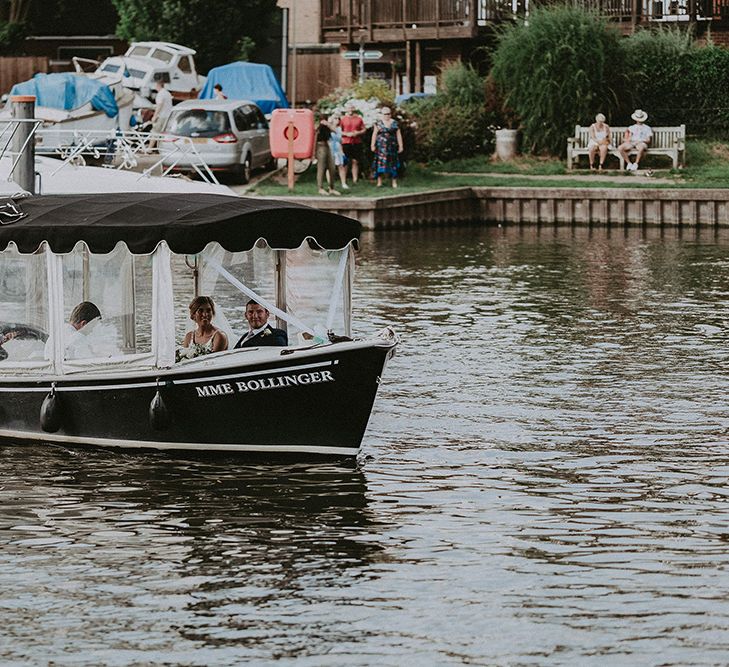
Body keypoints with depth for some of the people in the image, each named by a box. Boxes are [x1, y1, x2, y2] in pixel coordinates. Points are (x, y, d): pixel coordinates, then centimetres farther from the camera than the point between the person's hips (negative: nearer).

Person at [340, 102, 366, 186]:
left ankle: (355, 180, 5)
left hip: (357, 143, 2)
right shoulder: (342, 119, 2)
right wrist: (347, 134, -13)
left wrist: (358, 133, -7)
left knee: (355, 162, 3)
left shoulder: (359, 118, 9)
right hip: (346, 143, -2)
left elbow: (364, 129, 13)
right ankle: (344, 181, -2)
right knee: (345, 163, -4)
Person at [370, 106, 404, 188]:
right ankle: (379, 182, 1)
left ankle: (394, 182, 4)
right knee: (380, 162, -4)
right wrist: (373, 145, -3)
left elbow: (398, 135, 8)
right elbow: (374, 134, 3)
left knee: (392, 163, 0)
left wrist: (400, 146, 3)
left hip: (392, 145, 1)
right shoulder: (378, 123, 4)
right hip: (381, 146, -1)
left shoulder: (395, 123, 7)